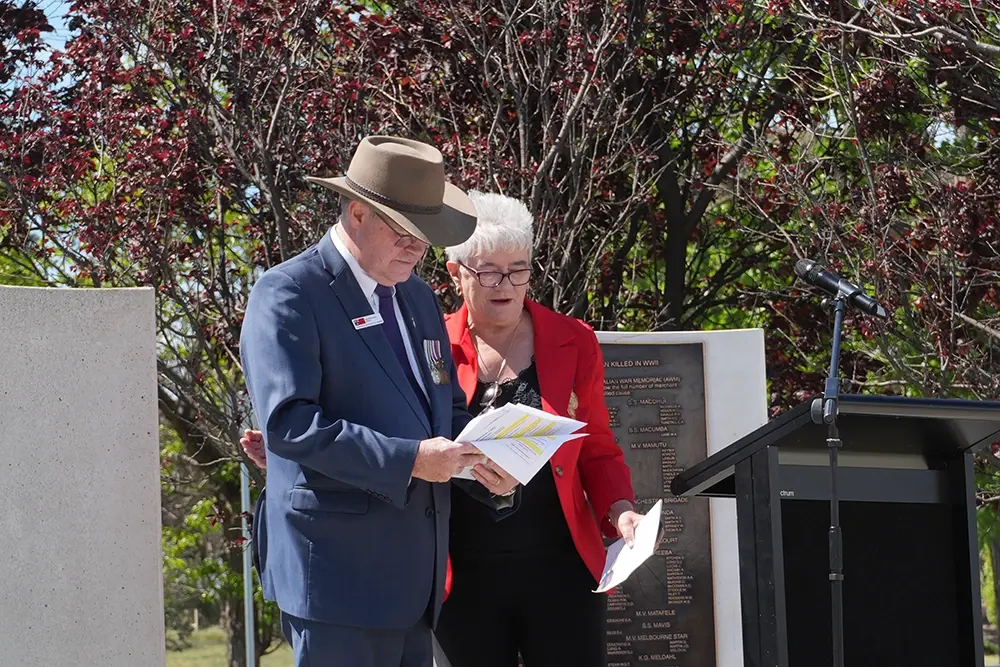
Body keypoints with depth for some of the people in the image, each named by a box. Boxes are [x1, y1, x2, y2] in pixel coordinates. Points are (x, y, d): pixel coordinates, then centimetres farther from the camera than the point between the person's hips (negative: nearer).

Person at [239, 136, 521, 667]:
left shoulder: (418, 297, 19)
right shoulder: (287, 295, -8)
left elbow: (449, 411, 24)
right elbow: (287, 422, -18)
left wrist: (488, 472, 1)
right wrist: (408, 459, -23)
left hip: (413, 580, 8)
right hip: (338, 576, -8)